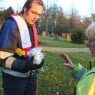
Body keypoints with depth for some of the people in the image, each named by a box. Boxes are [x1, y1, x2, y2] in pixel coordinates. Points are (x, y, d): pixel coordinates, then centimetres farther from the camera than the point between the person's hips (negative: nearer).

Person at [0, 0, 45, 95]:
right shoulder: (12, 24, -21)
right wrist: (25, 65, -36)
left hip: (31, 74, 7)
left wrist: (38, 54, -5)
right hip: (15, 77, -7)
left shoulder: (32, 25, 6)